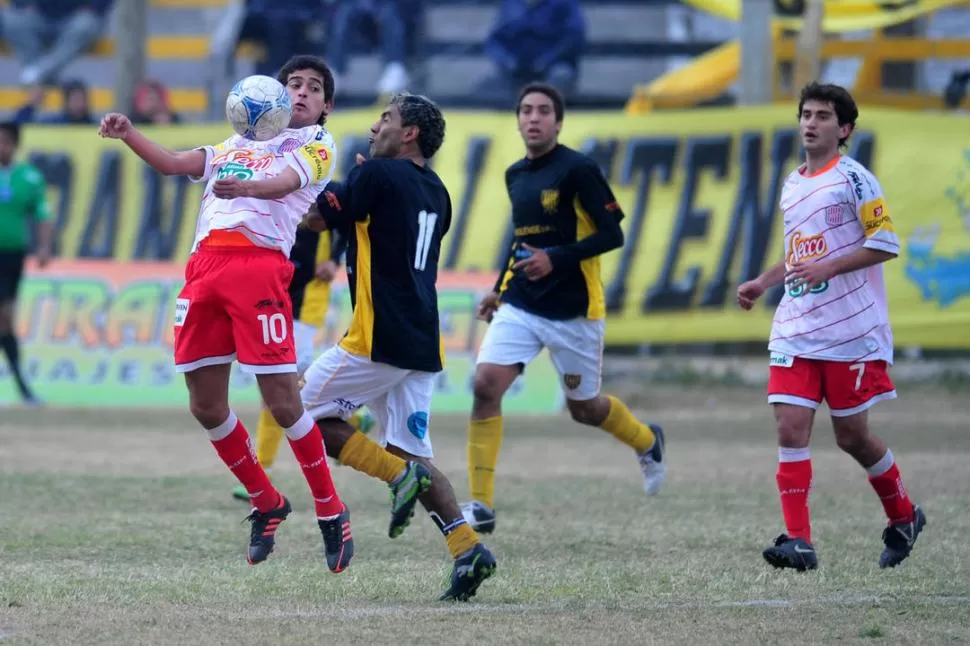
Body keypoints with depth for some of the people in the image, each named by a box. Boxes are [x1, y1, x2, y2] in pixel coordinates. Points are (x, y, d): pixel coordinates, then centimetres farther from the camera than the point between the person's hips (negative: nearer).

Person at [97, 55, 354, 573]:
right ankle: (267, 504, 22)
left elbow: (285, 181, -11)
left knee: (281, 400, -11)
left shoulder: (317, 145, 11)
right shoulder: (237, 145, 28)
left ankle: (331, 513, 4)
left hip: (259, 266, -6)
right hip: (205, 266, 6)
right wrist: (127, 134, 3)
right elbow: (172, 163, 20)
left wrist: (245, 187, -32)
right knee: (205, 405, 4)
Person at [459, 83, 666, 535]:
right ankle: (480, 505, -12)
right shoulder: (515, 175, 8)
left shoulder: (577, 170, -13)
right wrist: (500, 290, 18)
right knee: (485, 383, -15)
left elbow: (611, 234, -15)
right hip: (520, 306, 5)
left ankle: (647, 442, 44)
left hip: (574, 310, -5)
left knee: (583, 408, 9)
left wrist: (556, 260, -25)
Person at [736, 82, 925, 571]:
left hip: (851, 331, -6)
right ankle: (798, 541, -12)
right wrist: (762, 283, 15)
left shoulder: (853, 179, -8)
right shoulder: (791, 186, 14)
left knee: (851, 436, 3)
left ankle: (903, 517, 28)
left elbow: (886, 243, -13)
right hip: (796, 332, 6)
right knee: (790, 428, -9)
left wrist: (827, 268, -21)